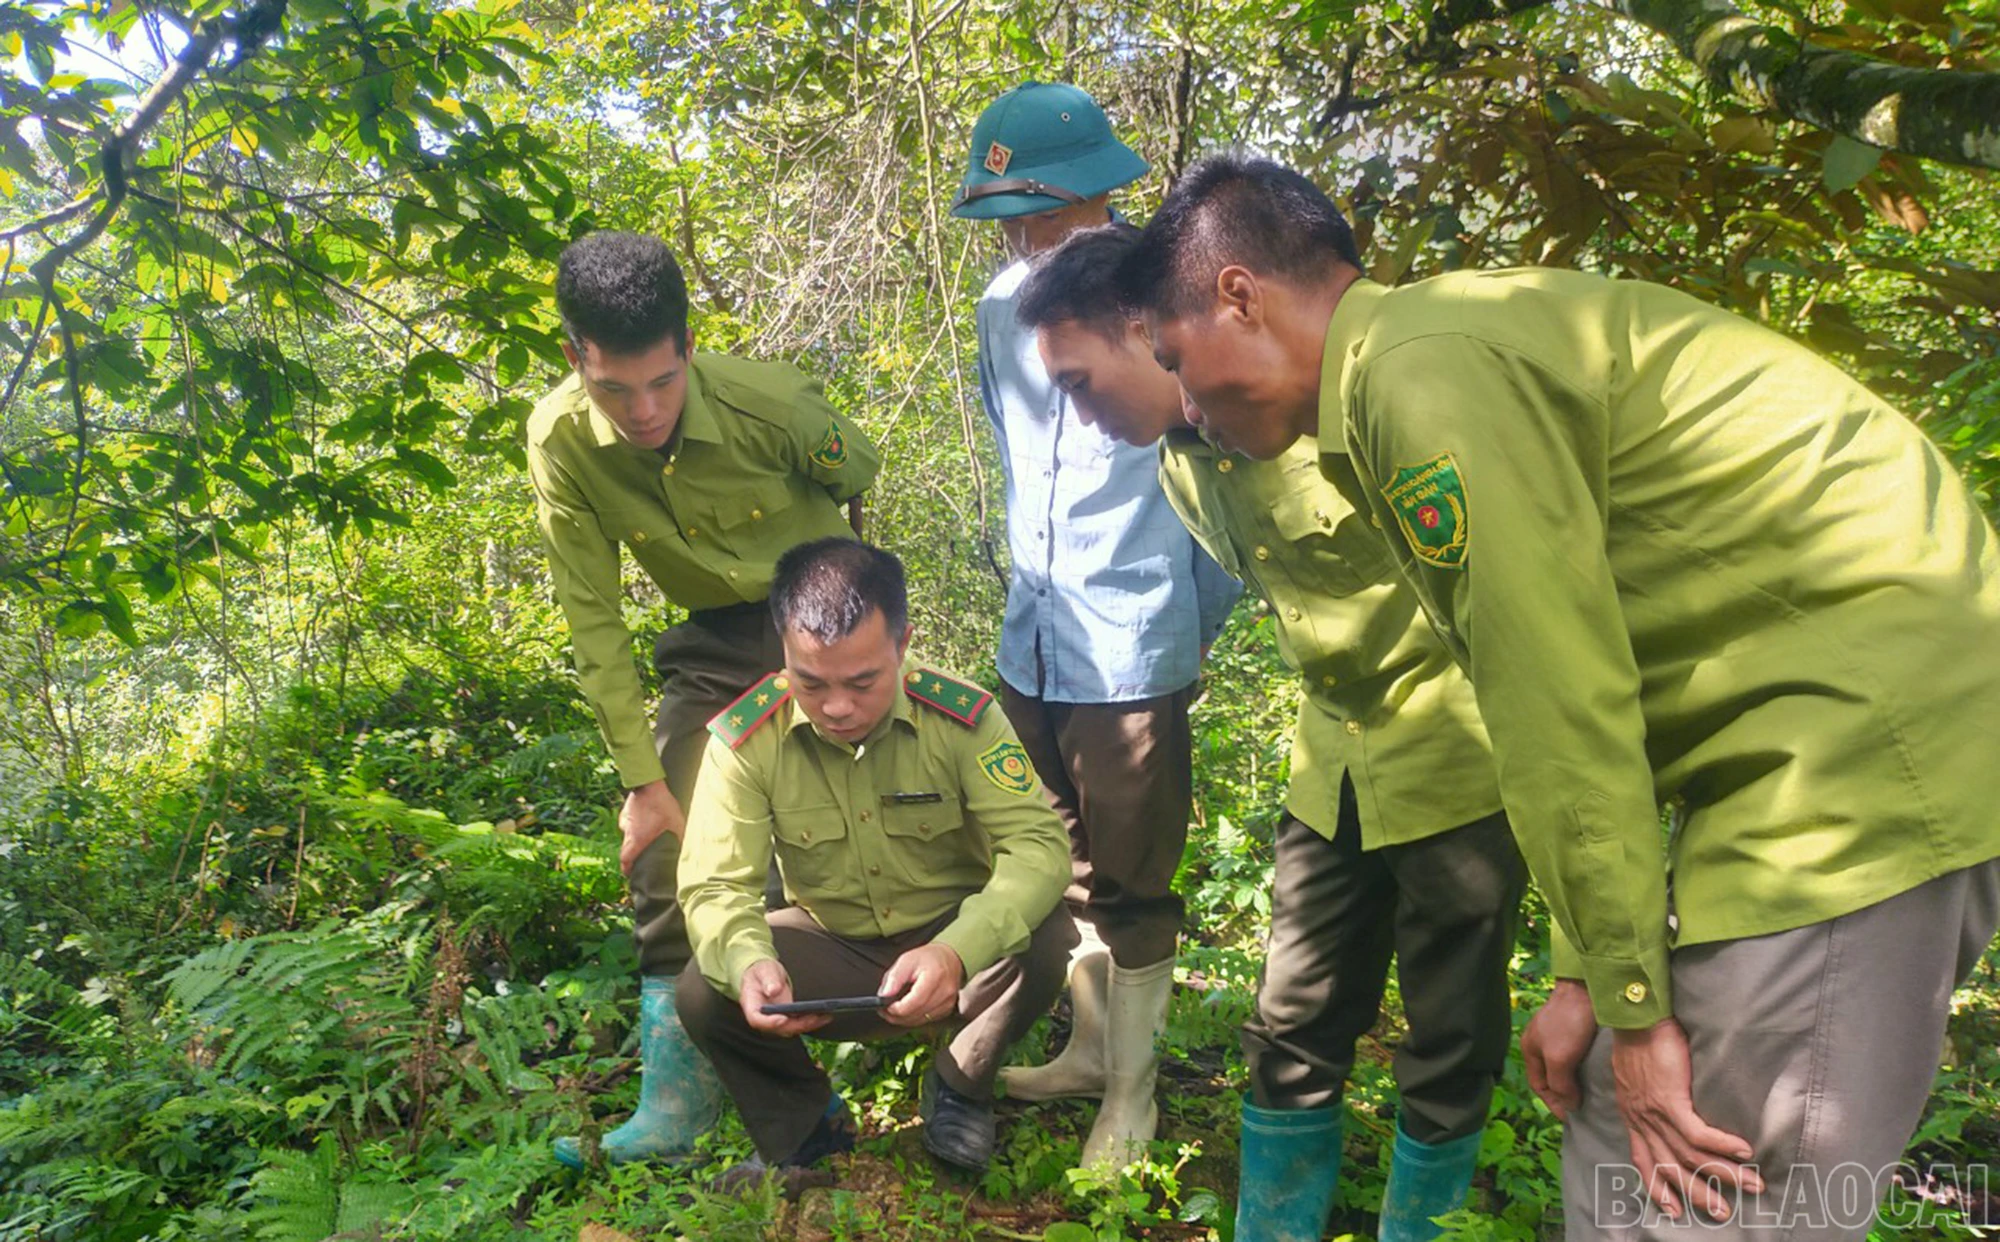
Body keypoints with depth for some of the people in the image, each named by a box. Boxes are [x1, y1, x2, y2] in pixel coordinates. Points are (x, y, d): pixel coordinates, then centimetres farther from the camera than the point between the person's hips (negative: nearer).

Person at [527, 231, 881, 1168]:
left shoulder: (771, 403, -27)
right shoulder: (562, 440, -19)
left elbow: (860, 479, -4)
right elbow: (594, 621, -13)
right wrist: (643, 782, -13)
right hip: (714, 640, 3)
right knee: (665, 853, -4)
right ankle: (673, 1109, 10)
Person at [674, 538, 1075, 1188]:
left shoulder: (964, 715, -22)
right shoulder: (744, 738, -19)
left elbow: (1038, 845, -27)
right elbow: (715, 886, -20)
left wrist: (958, 952, -46)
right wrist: (748, 962, -45)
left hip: (948, 936, 0)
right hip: (828, 951, 1)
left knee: (1045, 943, -30)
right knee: (705, 993, -25)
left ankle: (959, 1088, 2)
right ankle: (803, 1128, 6)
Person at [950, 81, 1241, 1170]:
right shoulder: (1004, 306, 5)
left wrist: (1199, 617, -1)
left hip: (1130, 651, -6)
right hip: (1033, 642, 6)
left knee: (1129, 882, 6)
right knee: (1067, 864, 20)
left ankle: (1131, 1096, 24)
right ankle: (1089, 1049, 39)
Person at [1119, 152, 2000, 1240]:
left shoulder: (1424, 374, -15)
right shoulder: (1447, 357, 16)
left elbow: (1560, 713, -18)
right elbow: (1586, 687, 16)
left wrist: (1634, 1005, -9)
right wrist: (1590, 979, 14)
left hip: (1869, 745, -10)